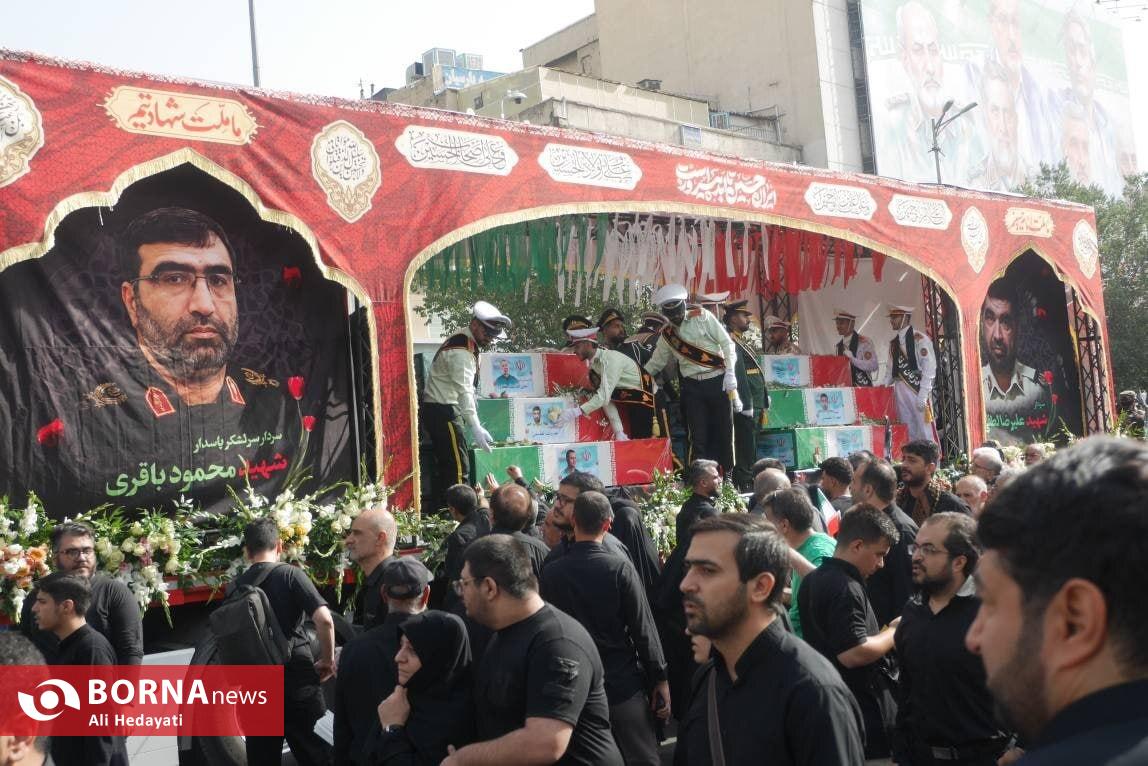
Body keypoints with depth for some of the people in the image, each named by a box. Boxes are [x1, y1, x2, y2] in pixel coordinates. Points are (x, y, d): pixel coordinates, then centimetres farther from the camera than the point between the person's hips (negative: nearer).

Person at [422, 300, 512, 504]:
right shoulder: (461, 351, -19)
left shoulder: (462, 342, 13)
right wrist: (475, 428, -30)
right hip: (443, 411, -11)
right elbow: (464, 391, -26)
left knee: (446, 465, 15)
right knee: (459, 469, -10)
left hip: (437, 409, 11)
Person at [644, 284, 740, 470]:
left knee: (724, 433, 3)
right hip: (692, 387, 2)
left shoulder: (702, 316, -2)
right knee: (698, 438, -3)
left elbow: (727, 343, -2)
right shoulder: (667, 334, 10)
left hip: (718, 381, -2)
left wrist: (730, 373, -10)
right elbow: (655, 363, 20)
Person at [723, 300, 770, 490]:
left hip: (754, 405, 10)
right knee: (746, 448, -7)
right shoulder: (732, 343, -13)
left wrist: (763, 402, 21)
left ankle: (750, 482, 20)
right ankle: (745, 484, -4)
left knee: (750, 448, 14)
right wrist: (747, 405, -22)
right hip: (747, 406, -10)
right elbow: (739, 375, -19)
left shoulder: (742, 342, 19)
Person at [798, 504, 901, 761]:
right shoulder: (846, 588, -21)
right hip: (863, 711, -9)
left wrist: (883, 631, 14)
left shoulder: (813, 580, 9)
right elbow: (853, 653, -27)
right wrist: (894, 632, -13)